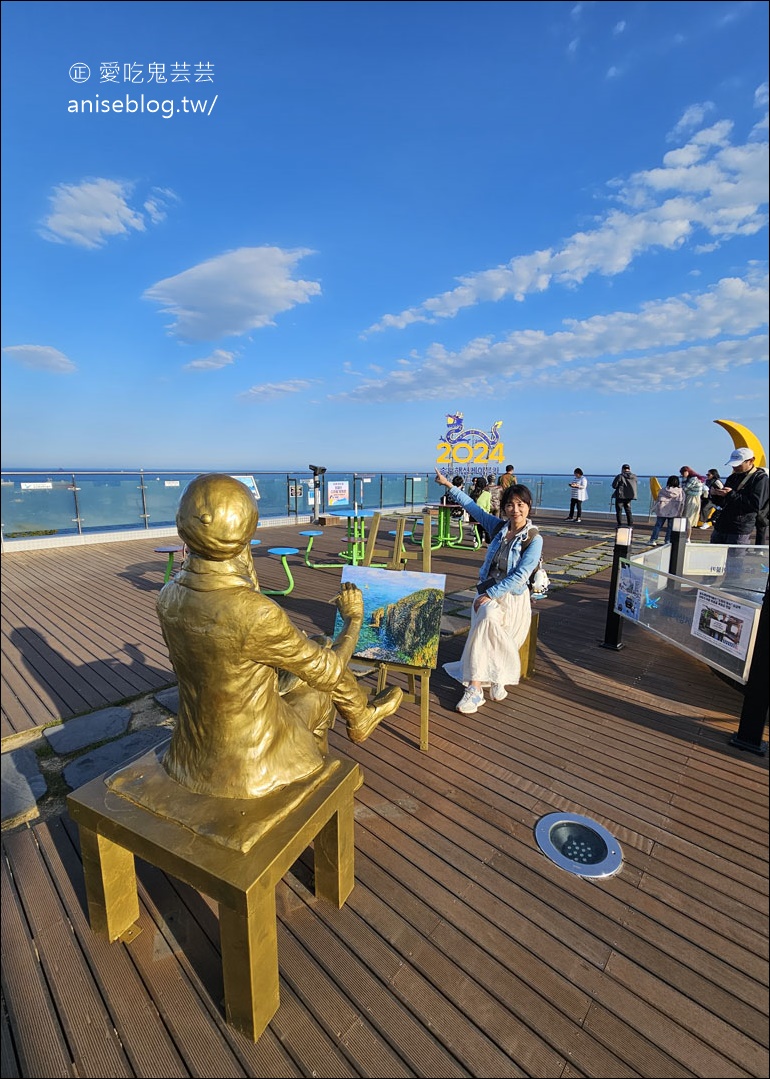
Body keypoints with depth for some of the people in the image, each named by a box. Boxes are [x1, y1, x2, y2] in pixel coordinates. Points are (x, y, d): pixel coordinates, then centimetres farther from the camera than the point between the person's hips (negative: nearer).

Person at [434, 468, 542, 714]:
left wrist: (490, 595, -19)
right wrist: (449, 486, 13)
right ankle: (496, 679, -17)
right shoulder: (498, 527, 5)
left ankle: (475, 688, -18)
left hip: (513, 596, -3)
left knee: (485, 619, -28)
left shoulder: (534, 539, -9)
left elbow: (519, 576, -16)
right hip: (489, 592, 3)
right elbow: (472, 506, 13)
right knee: (487, 619, -28)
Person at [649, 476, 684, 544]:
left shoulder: (663, 490, -2)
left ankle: (653, 539, 2)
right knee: (670, 527, 7)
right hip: (673, 513, 0)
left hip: (662, 511, 0)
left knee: (658, 525, 5)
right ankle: (667, 541, 8)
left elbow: (657, 500, 4)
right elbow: (682, 504, 2)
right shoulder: (681, 492, -1)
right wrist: (680, 514, 9)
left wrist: (654, 509, 14)